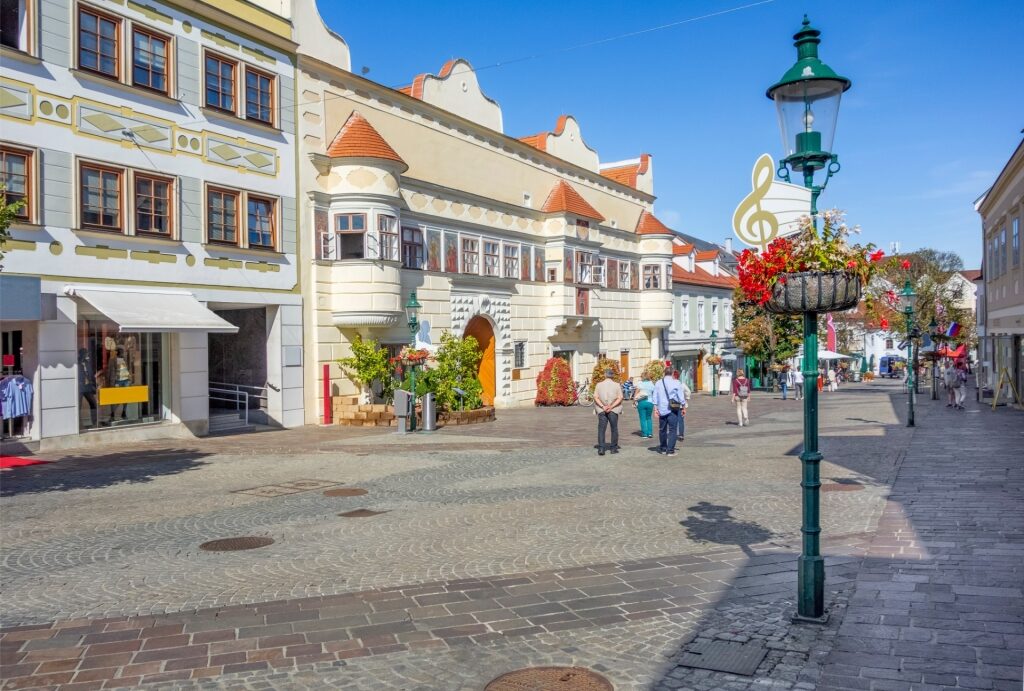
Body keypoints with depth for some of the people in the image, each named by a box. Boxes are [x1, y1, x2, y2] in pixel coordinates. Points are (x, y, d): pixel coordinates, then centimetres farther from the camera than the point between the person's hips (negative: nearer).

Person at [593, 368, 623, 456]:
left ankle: (601, 449, -10)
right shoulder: (617, 385, 1)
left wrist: (603, 406, -12)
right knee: (614, 429, 12)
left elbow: (596, 397, -6)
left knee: (601, 430, 1)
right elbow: (620, 398, -7)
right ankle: (614, 448, 14)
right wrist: (611, 406, -12)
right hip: (613, 410, 0)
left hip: (601, 410, 0)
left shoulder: (599, 385, 2)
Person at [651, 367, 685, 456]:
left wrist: (655, 408, 6)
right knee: (672, 430, 0)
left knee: (662, 429, 15)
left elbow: (655, 397, 5)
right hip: (673, 409, -3)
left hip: (662, 409, 3)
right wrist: (683, 407, 7)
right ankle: (670, 450, -5)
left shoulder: (658, 383, 6)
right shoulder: (676, 383, -4)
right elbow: (681, 396, -3)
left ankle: (663, 448, 24)